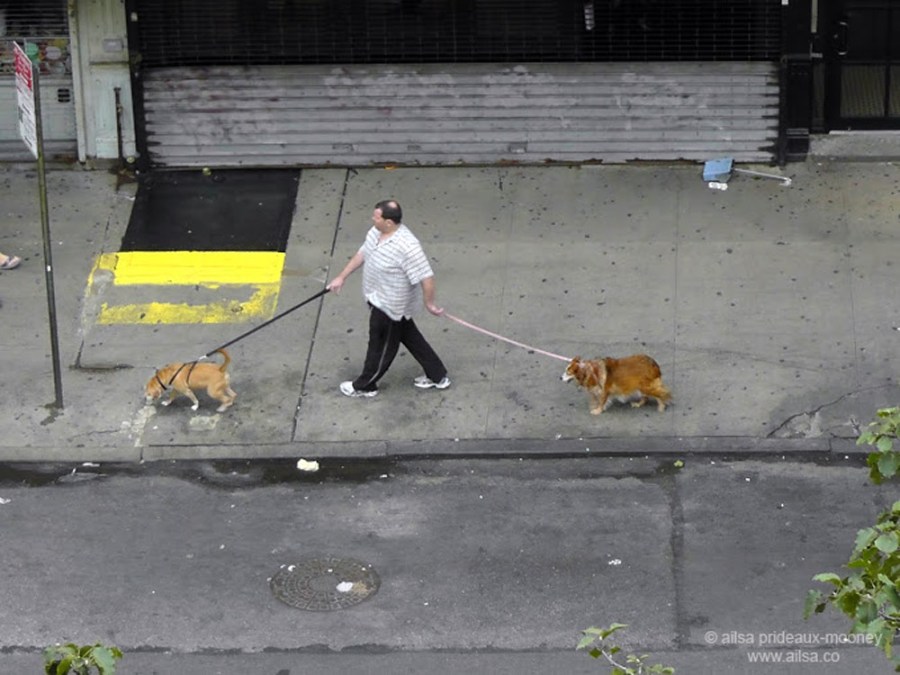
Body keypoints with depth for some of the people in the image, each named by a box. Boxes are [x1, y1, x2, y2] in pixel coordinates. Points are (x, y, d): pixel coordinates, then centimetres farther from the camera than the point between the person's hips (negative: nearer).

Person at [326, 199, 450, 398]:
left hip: (389, 307, -9)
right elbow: (362, 254, 9)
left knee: (381, 347, 14)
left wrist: (429, 304, -21)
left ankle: (364, 386, 37)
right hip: (378, 298, 9)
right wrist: (341, 277, 15)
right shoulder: (376, 232, -8)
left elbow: (426, 277, -32)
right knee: (409, 336, 24)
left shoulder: (407, 247, -36)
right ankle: (438, 376, 39)